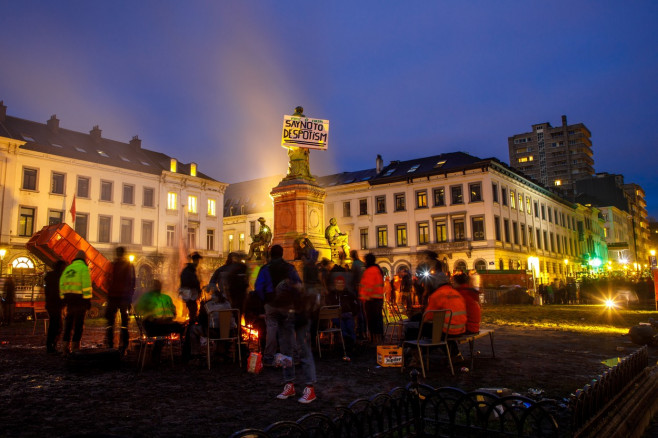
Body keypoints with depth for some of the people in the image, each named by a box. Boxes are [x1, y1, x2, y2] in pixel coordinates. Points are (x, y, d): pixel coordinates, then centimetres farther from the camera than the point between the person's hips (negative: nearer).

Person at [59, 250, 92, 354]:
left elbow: (62, 285, 16)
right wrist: (88, 300, -11)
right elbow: (86, 285, -13)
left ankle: (66, 345, 15)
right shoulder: (84, 268, -6)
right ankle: (75, 346, -3)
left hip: (68, 297, 6)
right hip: (79, 298, -6)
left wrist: (63, 299, 21)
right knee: (78, 322, -1)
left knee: (68, 322, 13)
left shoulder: (67, 268, 15)